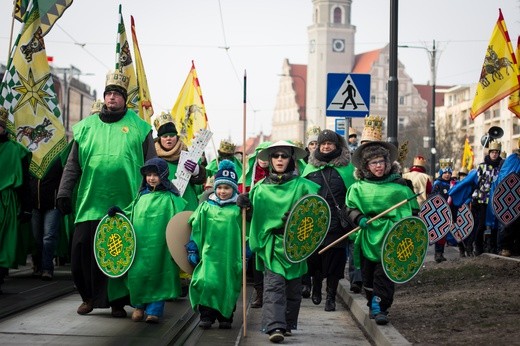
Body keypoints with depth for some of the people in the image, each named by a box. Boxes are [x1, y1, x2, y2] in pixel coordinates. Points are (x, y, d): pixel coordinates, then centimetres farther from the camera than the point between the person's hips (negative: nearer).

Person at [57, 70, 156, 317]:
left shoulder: (138, 127, 6)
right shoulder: (87, 126, 11)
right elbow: (73, 164, 12)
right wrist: (64, 192, 4)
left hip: (125, 205, -2)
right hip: (90, 202, 2)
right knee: (82, 250, 0)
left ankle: (117, 301, 13)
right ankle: (89, 297, 17)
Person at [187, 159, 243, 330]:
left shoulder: (239, 209, 3)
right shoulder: (206, 207, 7)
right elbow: (196, 229, 9)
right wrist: (192, 250, 6)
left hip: (230, 256, 0)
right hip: (210, 254, 0)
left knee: (228, 286, 6)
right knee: (207, 283, -11)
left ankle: (225, 317, 19)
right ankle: (206, 316, -1)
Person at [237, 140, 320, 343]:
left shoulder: (301, 185, 4)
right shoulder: (261, 188, 10)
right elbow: (252, 215, 18)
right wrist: (244, 204, -2)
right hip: (270, 243, 0)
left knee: (293, 287, 8)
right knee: (273, 285, -13)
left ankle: (288, 324, 22)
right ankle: (275, 326, -22)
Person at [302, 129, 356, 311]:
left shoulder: (346, 168, 5)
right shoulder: (311, 167, 12)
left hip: (336, 222, -2)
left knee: (334, 260, -2)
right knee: (313, 258, 4)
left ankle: (331, 297, 8)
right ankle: (316, 285, 30)